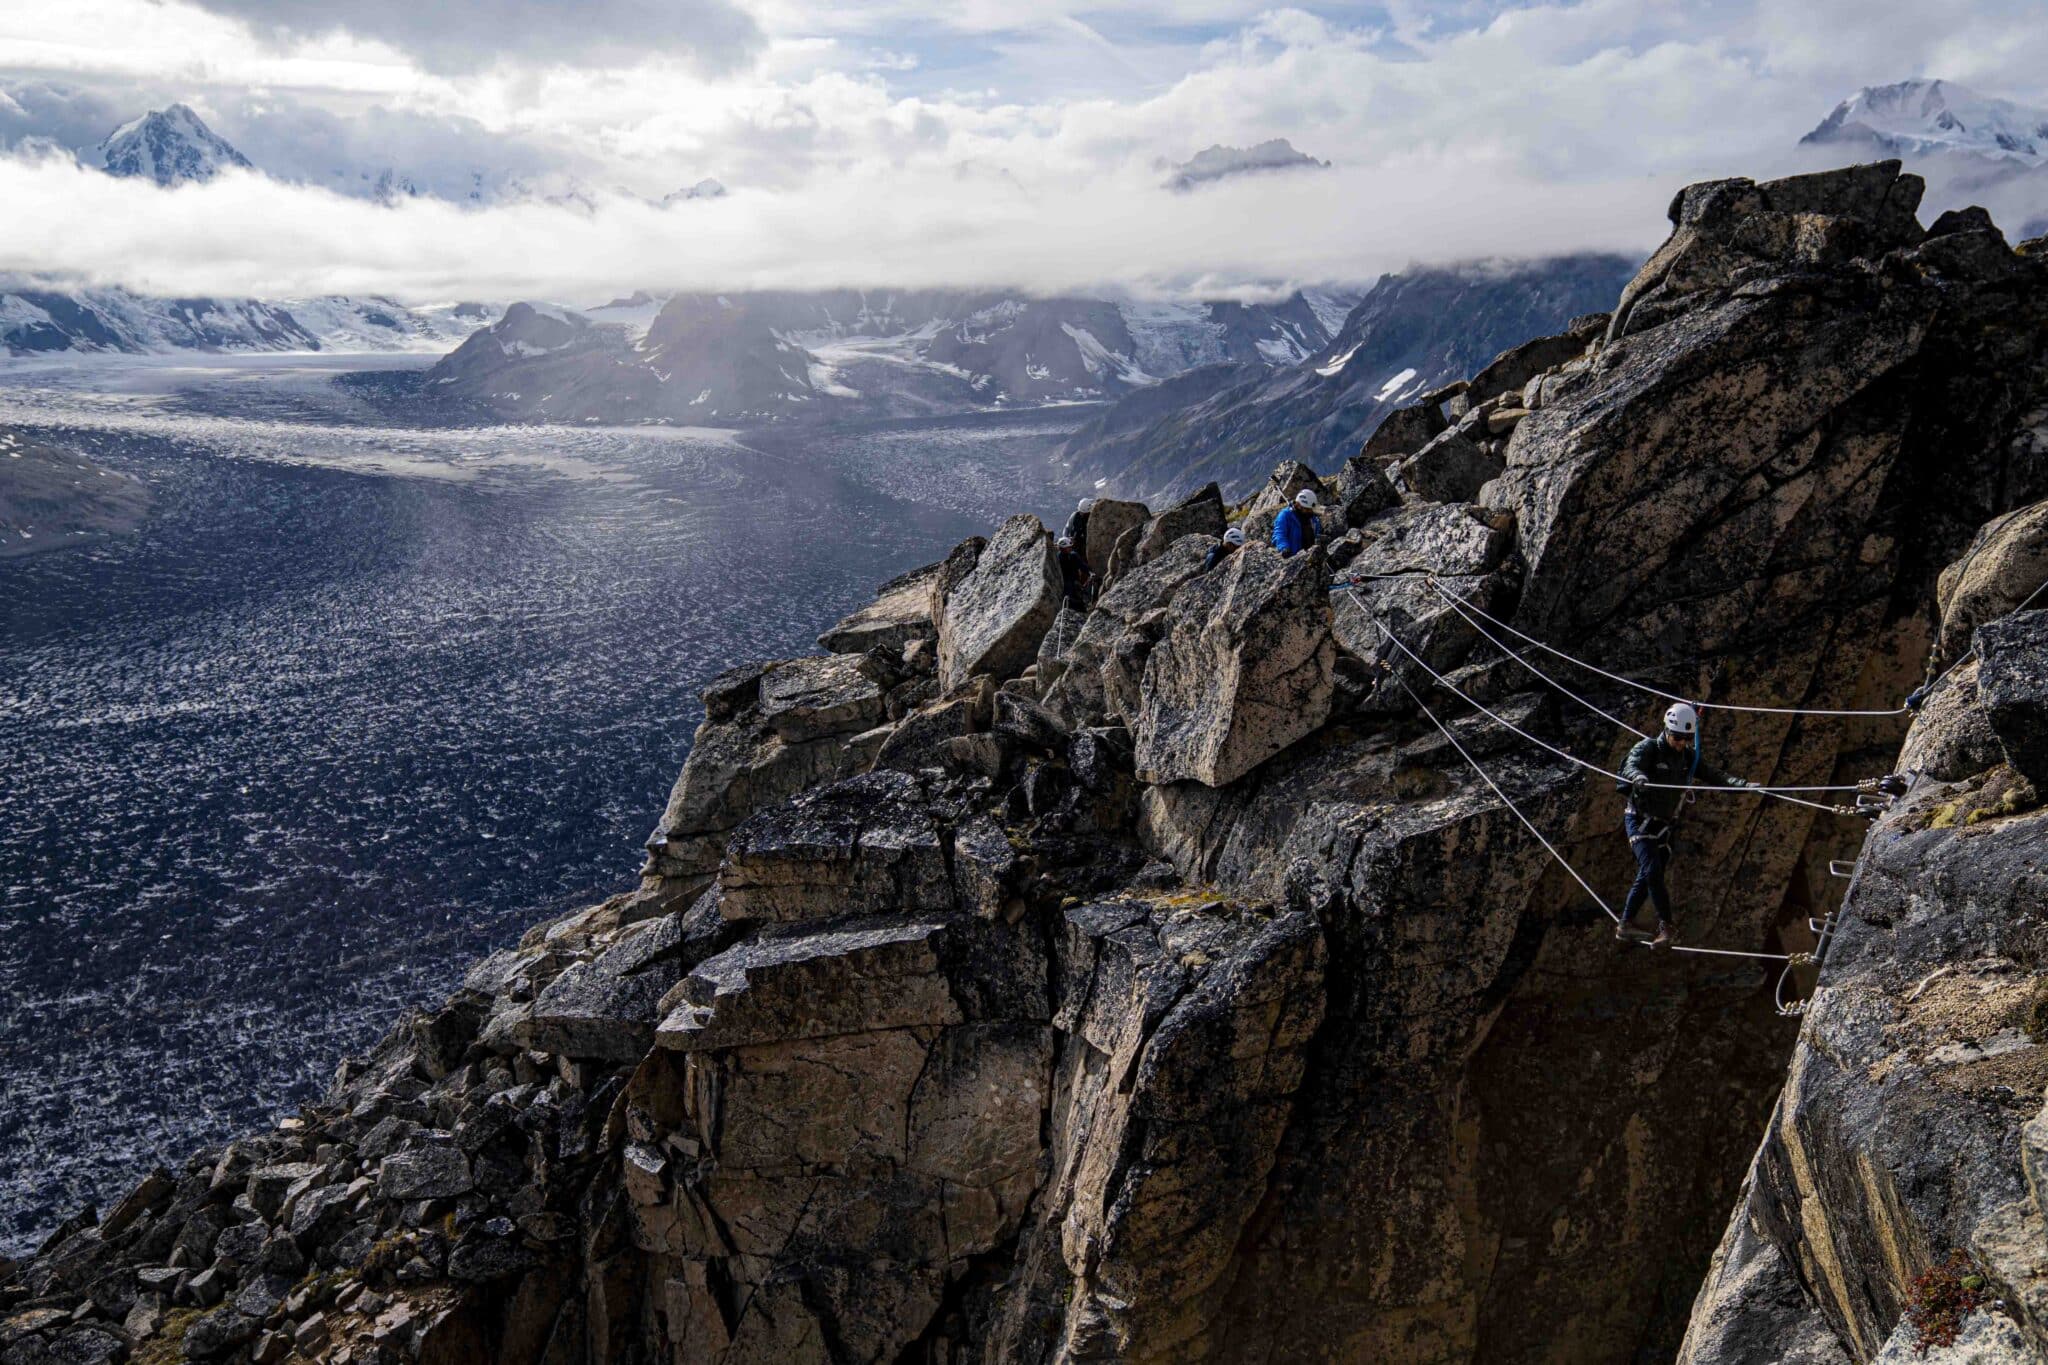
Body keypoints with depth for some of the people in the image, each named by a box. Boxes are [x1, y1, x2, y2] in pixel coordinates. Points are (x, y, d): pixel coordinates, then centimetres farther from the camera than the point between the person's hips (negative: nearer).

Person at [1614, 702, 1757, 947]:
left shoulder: (1688, 757, 4)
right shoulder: (1648, 748, -13)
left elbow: (1713, 775, -3)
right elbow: (1630, 766, -32)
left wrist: (1744, 785, -18)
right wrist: (1638, 777, -56)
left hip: (1663, 825, 6)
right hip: (1639, 819, -6)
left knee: (1646, 877, 8)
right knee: (1652, 871, -19)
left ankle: (1624, 925, 18)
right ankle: (1665, 926, -16)